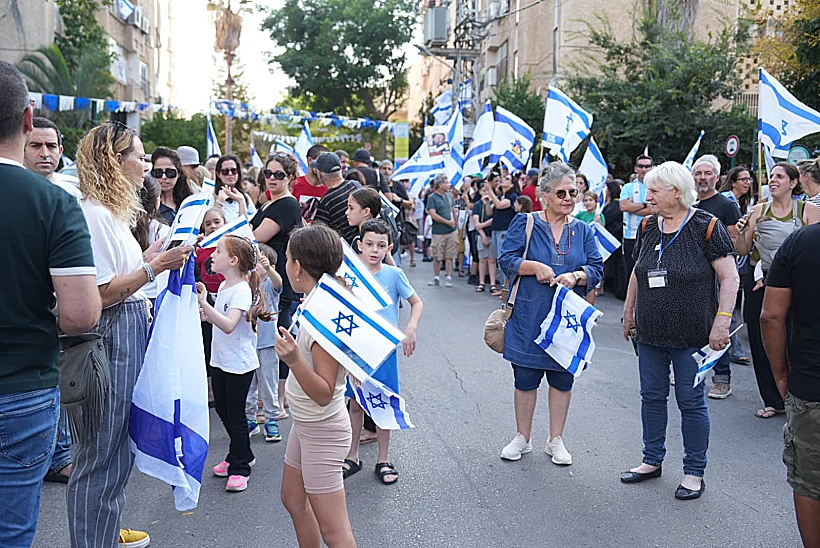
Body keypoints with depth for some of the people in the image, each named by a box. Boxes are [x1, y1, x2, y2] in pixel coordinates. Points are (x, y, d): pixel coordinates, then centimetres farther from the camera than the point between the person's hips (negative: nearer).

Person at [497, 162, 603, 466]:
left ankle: (556, 440, 24)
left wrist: (576, 276, -17)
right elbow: (506, 259, -4)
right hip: (529, 317, -2)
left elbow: (596, 268, 3)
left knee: (563, 378, 9)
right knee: (525, 378, 6)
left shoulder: (583, 231, 8)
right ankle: (522, 438, 23)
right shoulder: (525, 224, 0)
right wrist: (534, 266, -19)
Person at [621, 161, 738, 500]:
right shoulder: (648, 227, 6)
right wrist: (629, 313, 18)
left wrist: (721, 323, -17)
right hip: (650, 333, 6)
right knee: (652, 396, 14)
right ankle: (652, 460, 30)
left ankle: (694, 472, 19)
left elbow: (730, 277, -12)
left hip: (691, 335, -6)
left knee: (691, 402, 4)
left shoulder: (706, 227, -12)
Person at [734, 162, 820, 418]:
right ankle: (772, 401, 18)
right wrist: (741, 232, -10)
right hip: (759, 283, 3)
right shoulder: (759, 211, 9)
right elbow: (743, 250, 8)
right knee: (761, 343, 4)